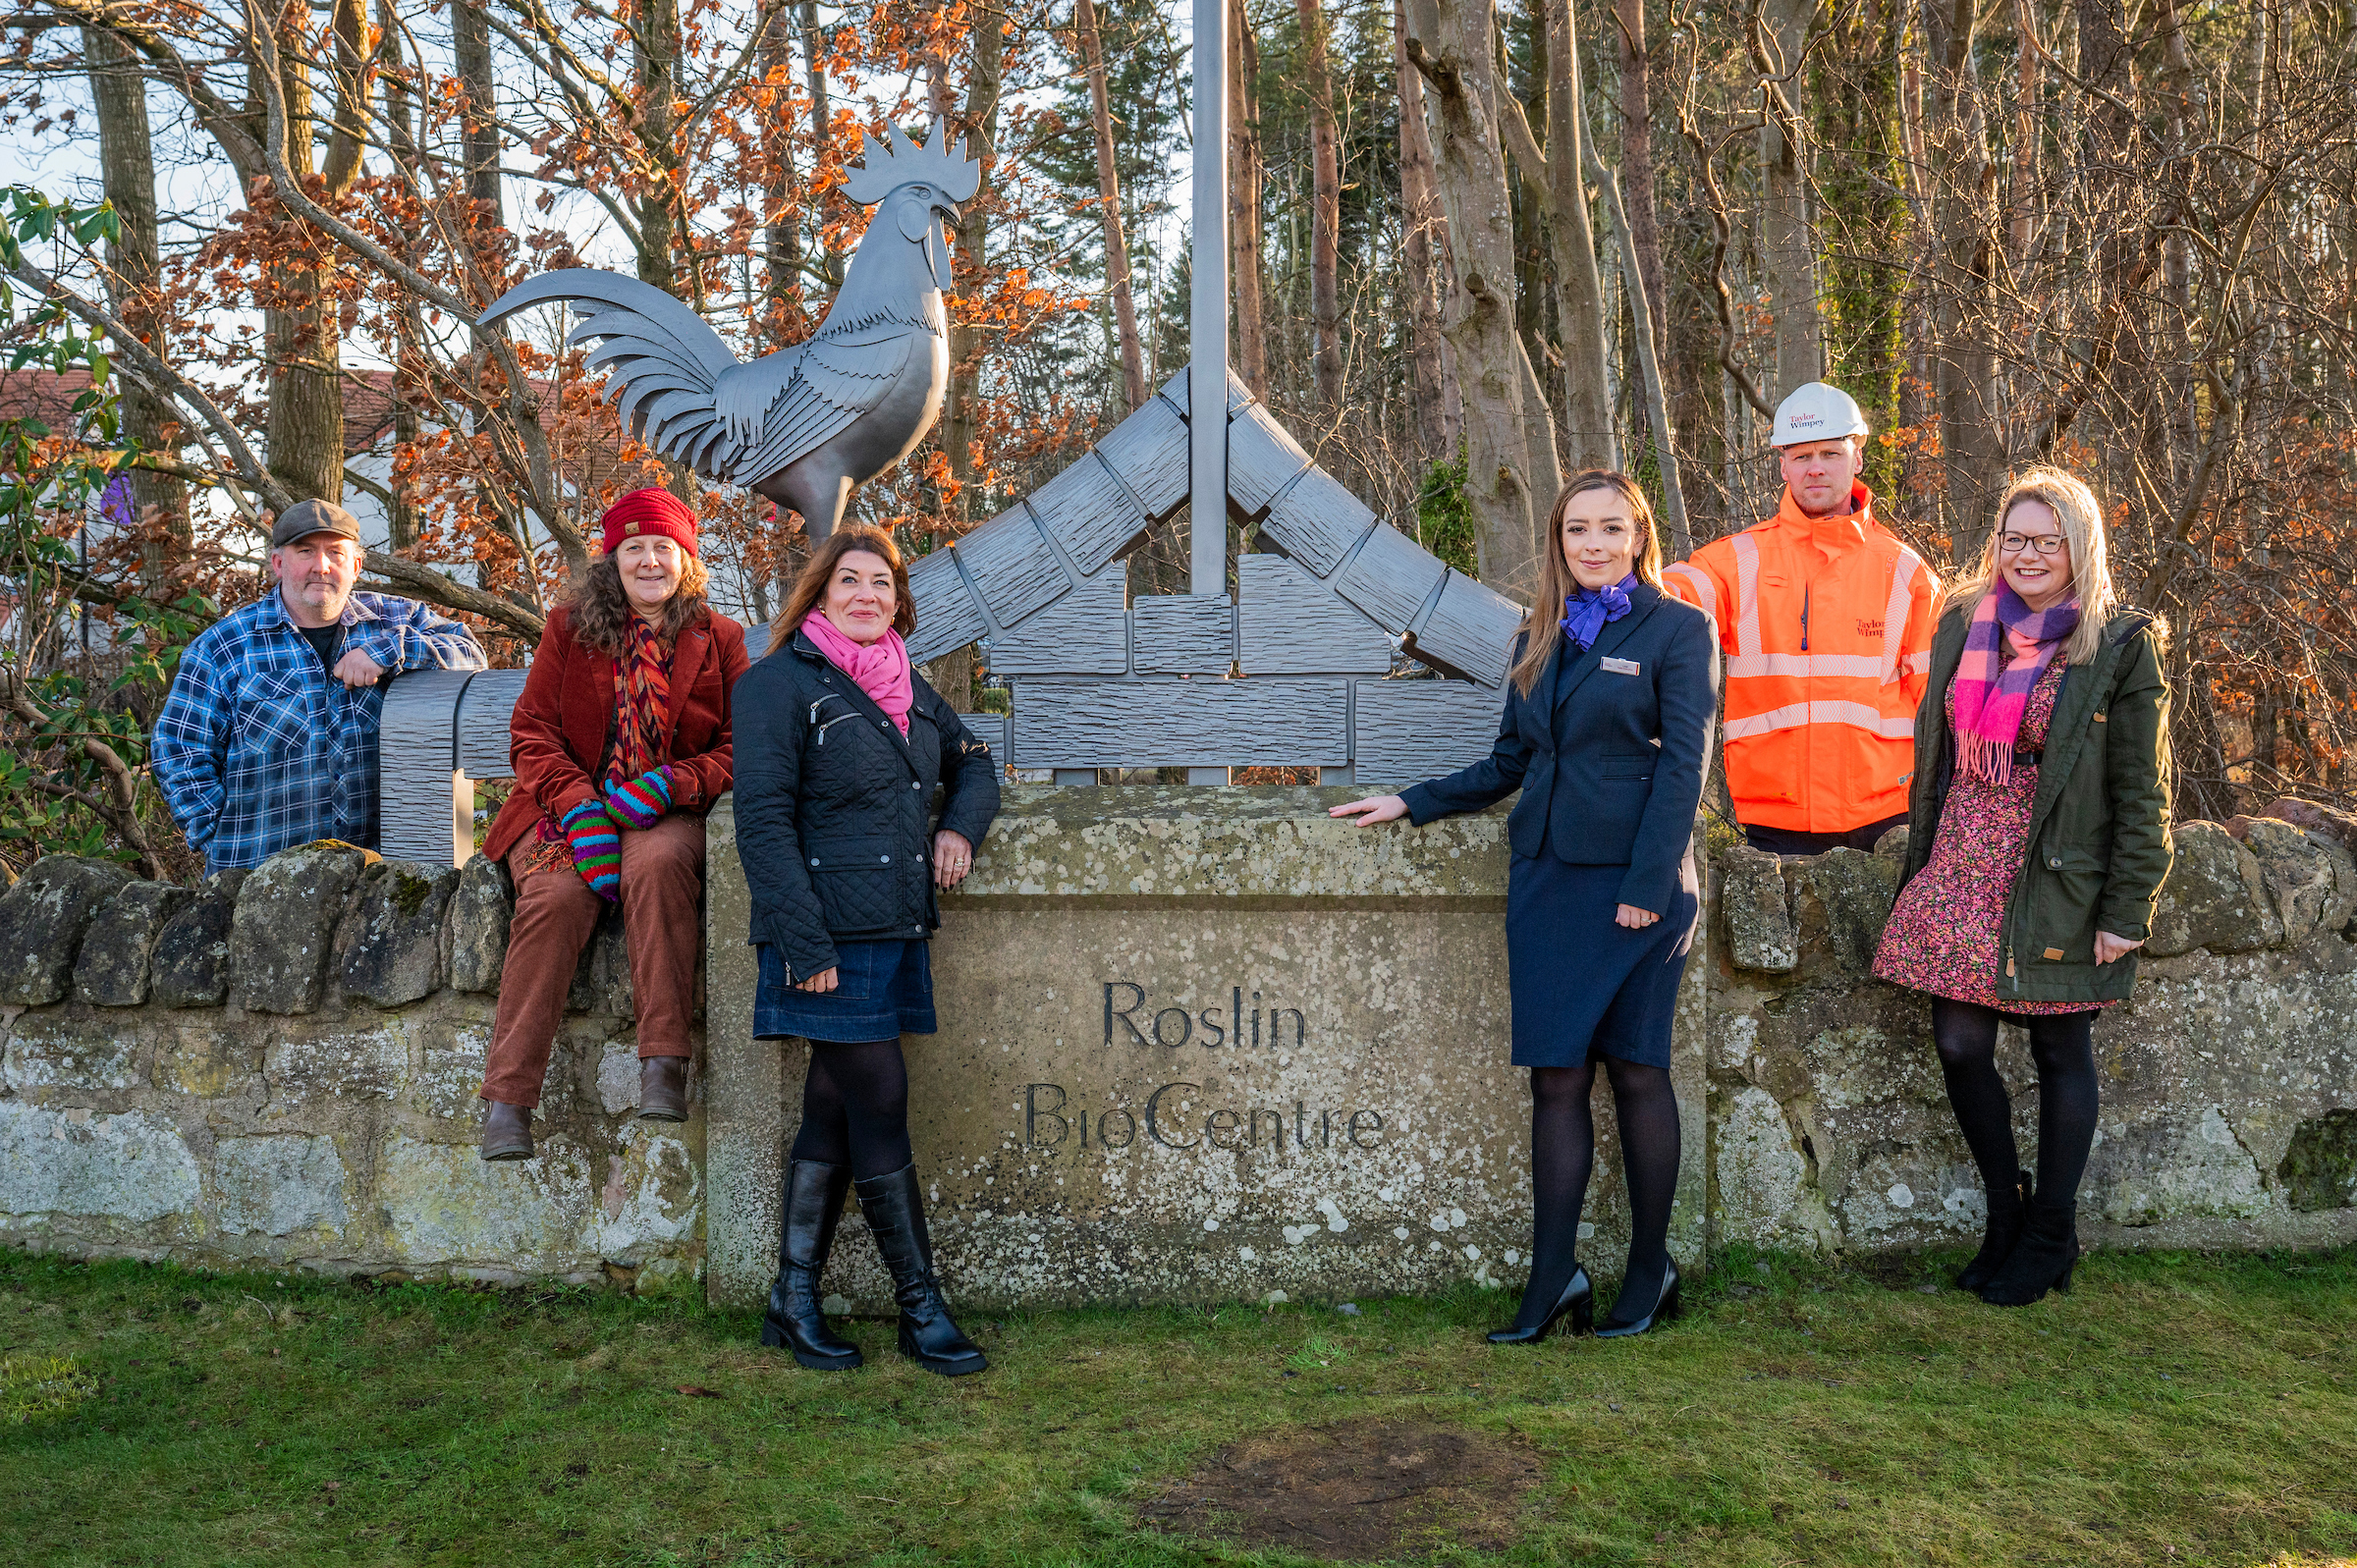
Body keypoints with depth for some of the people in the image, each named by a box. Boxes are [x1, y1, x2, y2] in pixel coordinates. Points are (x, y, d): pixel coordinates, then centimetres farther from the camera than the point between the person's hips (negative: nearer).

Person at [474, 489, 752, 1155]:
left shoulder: (718, 638, 10)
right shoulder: (569, 626, 11)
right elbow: (532, 730, 4)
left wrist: (666, 785, -17)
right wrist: (579, 805, -14)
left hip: (666, 815, 0)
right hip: (569, 804, 1)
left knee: (657, 864, -36)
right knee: (556, 897, -30)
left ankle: (663, 1068, -35)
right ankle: (507, 1101, -29)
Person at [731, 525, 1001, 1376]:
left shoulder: (907, 686, 16)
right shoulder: (781, 683, -6)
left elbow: (971, 760, 31)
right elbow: (763, 821, -13)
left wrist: (960, 826, 9)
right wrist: (805, 944, -19)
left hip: (896, 934, 7)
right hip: (832, 940, -7)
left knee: (834, 1116, 11)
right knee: (880, 1112, -3)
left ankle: (794, 1301, 20)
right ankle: (921, 1308, 8)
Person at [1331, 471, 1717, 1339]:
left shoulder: (1677, 629, -1)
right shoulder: (1540, 638, 15)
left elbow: (1683, 766, -7)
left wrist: (1647, 885, -13)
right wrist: (1411, 802, 14)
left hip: (1634, 878, -4)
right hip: (1545, 875, 5)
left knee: (1636, 1070, 3)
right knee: (1554, 1075, 2)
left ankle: (1650, 1272, 17)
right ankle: (1552, 1280, 7)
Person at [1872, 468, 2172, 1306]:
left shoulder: (2119, 644, -5)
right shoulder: (1963, 624, 8)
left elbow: (2142, 793, -6)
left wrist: (2127, 913, -9)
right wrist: (1917, 875, 13)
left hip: (2056, 885, -4)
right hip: (1959, 875, 4)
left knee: (2060, 1053, 8)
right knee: (1959, 1046, 2)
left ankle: (2049, 1239, 22)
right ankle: (2006, 1213, 24)